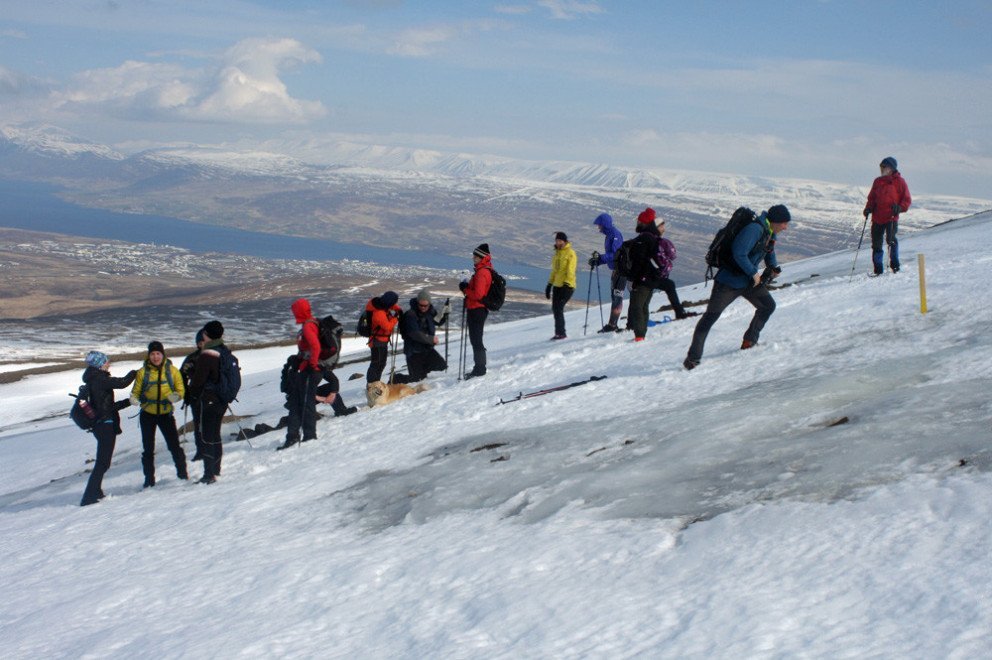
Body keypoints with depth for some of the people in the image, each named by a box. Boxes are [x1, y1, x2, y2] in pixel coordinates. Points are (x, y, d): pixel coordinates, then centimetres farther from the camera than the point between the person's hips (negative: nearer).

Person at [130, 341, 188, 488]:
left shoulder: (172, 371, -2)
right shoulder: (143, 372, -2)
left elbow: (180, 390, -1)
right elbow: (136, 391, 0)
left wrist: (176, 396, -23)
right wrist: (134, 399, -22)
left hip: (166, 413, -1)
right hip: (147, 415, 1)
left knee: (174, 445, -4)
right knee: (148, 449, 7)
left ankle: (182, 473, 13)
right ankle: (149, 479, 16)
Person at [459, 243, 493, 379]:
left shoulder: (482, 273, -20)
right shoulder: (486, 270, 12)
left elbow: (477, 294, -25)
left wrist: (465, 289, -12)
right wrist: (467, 287, 7)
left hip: (476, 310, -11)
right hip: (479, 310, 11)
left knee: (476, 340, -4)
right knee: (476, 340, 18)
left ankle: (479, 369, 1)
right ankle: (480, 367, 26)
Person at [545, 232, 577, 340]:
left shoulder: (570, 253, -7)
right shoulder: (557, 253, 18)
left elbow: (571, 271, -14)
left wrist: (567, 284, -22)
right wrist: (549, 284, 20)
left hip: (567, 286, -8)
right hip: (557, 286, 8)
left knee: (558, 308, -15)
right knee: (555, 309, 6)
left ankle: (560, 333, -11)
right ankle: (560, 333, 13)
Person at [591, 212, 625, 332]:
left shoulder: (615, 234, -15)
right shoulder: (609, 235, 15)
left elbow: (616, 254, -24)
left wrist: (600, 257, -29)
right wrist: (596, 261, 11)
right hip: (615, 270, 11)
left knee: (617, 297, -9)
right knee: (614, 297, 12)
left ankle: (612, 325, -10)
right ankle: (613, 326, 17)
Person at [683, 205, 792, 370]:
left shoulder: (771, 232, 6)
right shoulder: (755, 229, -24)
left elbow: (769, 252, 27)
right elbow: (739, 253, -30)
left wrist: (773, 267, 12)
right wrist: (754, 273, -21)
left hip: (749, 280, 9)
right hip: (730, 280, -9)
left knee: (768, 305, 11)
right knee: (711, 316, -9)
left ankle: (749, 342, 24)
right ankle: (693, 357, -8)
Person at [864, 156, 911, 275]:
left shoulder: (899, 181, 2)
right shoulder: (878, 182, 16)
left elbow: (907, 199, 2)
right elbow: (872, 198, 22)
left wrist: (900, 208, -16)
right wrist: (868, 208, 3)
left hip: (891, 217, -5)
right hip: (877, 217, 5)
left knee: (891, 239, -19)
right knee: (876, 243, 4)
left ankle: (895, 266, -4)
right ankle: (878, 269, 12)